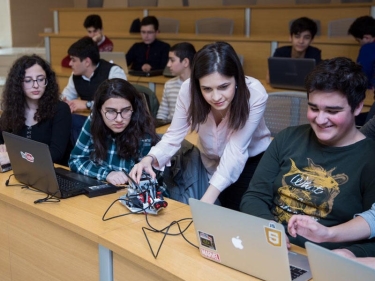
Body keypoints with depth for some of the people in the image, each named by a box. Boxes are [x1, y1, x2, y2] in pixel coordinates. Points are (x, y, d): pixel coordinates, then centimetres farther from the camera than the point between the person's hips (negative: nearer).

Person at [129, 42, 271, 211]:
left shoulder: (255, 94, -32)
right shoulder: (189, 89, -26)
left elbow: (235, 151, -35)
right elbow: (174, 136, -21)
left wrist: (206, 201, -44)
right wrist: (150, 159, -42)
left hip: (252, 161, -2)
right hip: (212, 161, 2)